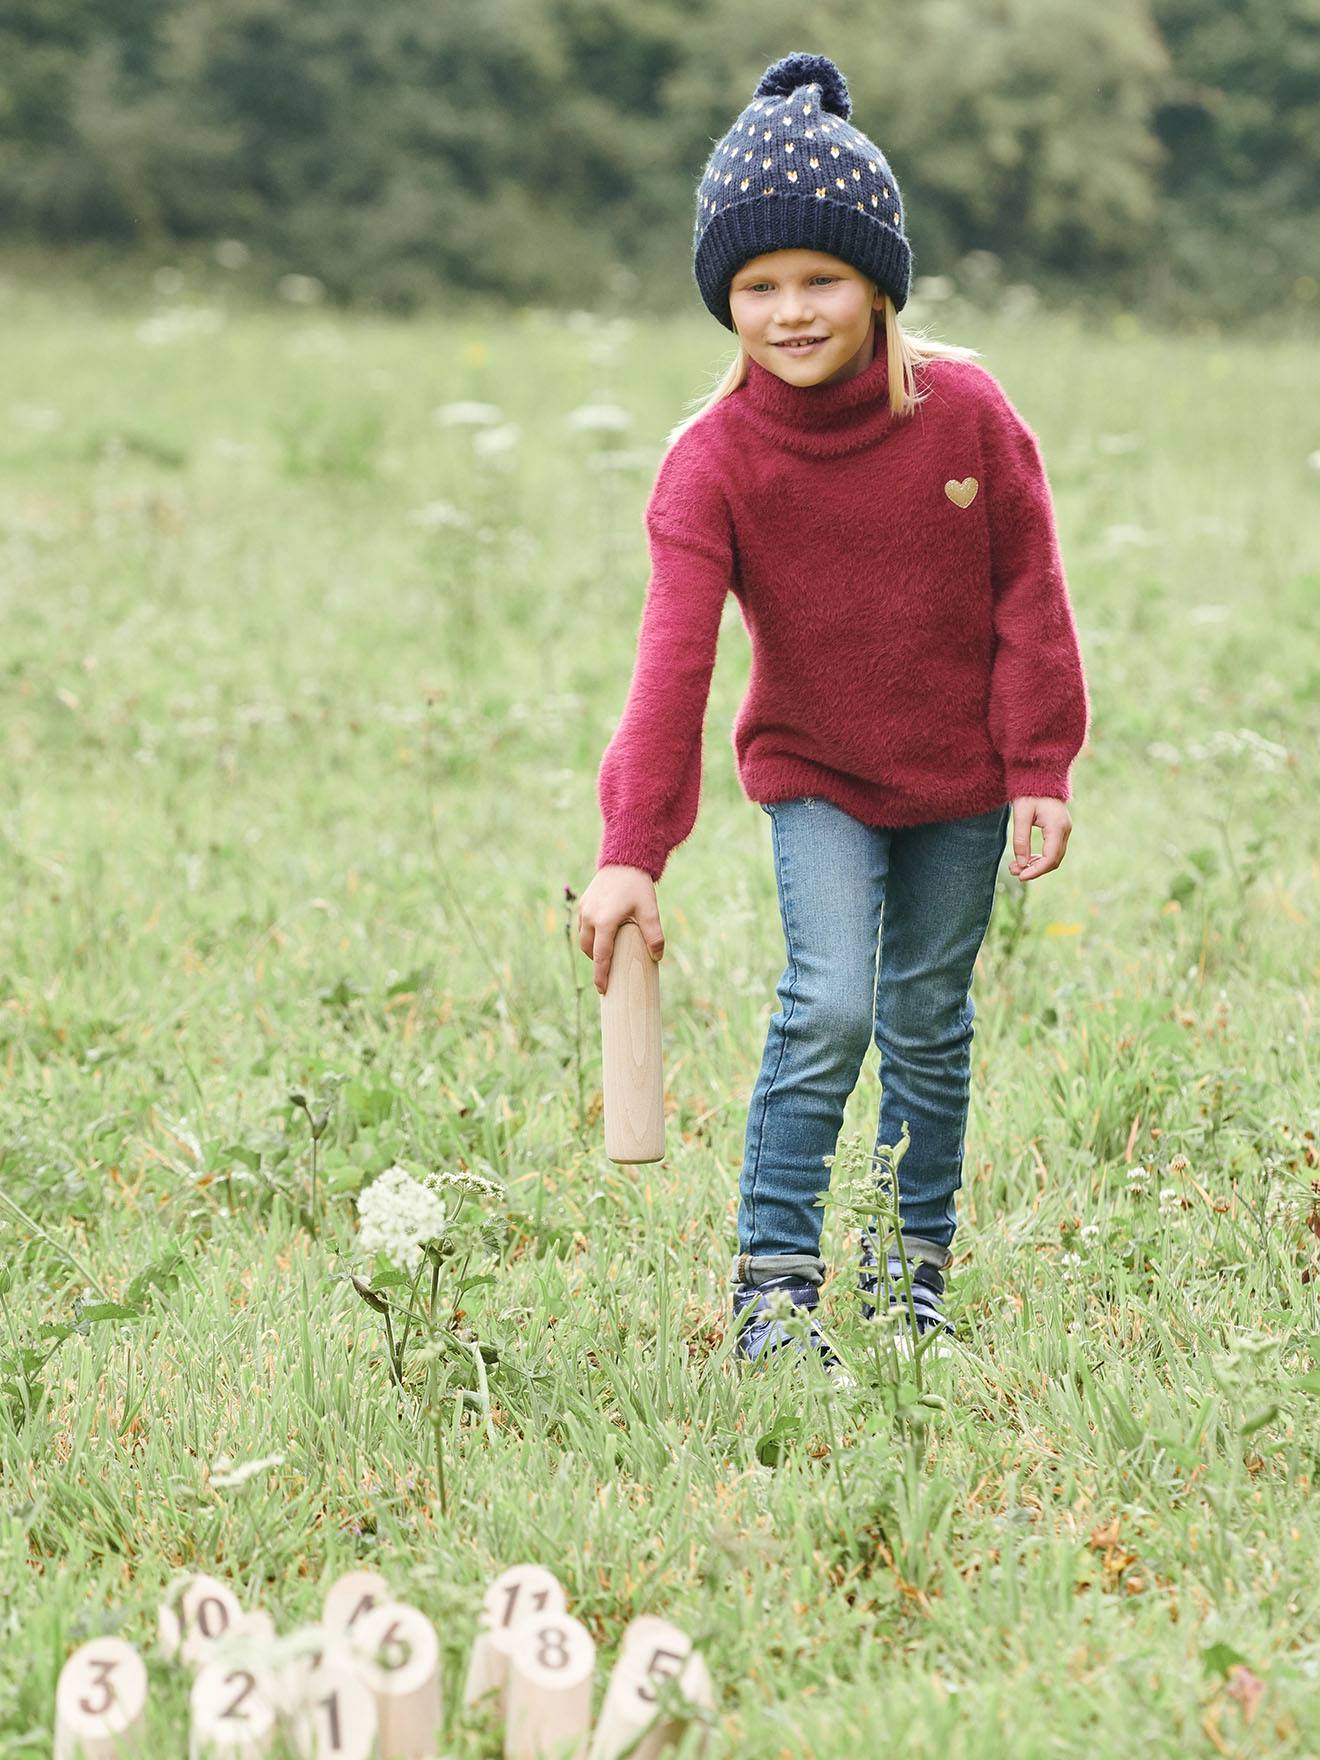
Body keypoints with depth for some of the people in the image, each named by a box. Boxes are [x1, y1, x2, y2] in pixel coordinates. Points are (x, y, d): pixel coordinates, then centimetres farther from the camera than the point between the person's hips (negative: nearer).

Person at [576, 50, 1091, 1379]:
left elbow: (1028, 598, -4)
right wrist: (631, 854, -29)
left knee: (928, 1021, 11)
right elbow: (674, 660, -23)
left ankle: (913, 1269, 26)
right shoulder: (714, 460, -18)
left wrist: (1040, 771, -5)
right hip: (813, 772, -2)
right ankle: (774, 1280, -10)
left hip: (959, 779, 2)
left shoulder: (964, 411, -15)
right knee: (828, 1007, -17)